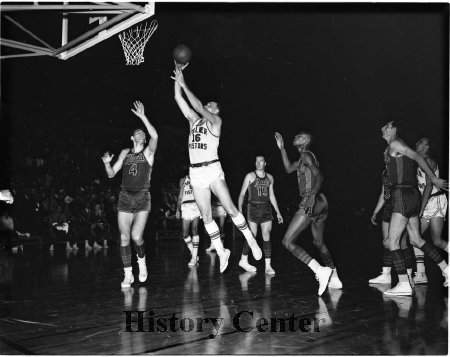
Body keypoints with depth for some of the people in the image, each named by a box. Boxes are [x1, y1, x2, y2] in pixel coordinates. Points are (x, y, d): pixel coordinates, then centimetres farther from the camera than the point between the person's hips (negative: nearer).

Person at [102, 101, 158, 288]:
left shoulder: (148, 152, 2)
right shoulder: (125, 153, 12)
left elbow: (155, 136, -19)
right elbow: (111, 174, 12)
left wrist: (143, 117, -21)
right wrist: (107, 163, -9)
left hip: (143, 198, -3)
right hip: (125, 197, 3)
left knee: (136, 236, -14)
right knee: (124, 237, -2)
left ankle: (142, 261, 17)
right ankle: (128, 275, 8)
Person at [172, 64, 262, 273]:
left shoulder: (216, 121, 2)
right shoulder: (194, 120, 16)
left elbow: (198, 106, -12)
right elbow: (178, 98, 12)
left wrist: (184, 84, -9)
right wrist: (178, 78, 4)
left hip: (212, 169, -5)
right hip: (196, 173, 5)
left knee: (230, 209, -7)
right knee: (206, 216, 3)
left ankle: (251, 240, 10)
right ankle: (221, 252, 12)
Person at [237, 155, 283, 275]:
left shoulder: (270, 178, 13)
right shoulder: (250, 176, 2)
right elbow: (242, 194, 1)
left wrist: (278, 212, 16)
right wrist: (240, 210, -10)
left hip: (266, 208, 4)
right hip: (253, 207, -3)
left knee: (266, 237, -2)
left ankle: (268, 266, -2)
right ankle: (243, 260, 16)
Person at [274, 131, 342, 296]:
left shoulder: (306, 155, -7)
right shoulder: (302, 158, 21)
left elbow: (319, 176, -18)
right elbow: (289, 169, 33)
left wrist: (312, 195, -31)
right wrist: (282, 148, 30)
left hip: (311, 203, -10)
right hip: (320, 203, 10)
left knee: (287, 241, -12)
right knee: (319, 243, 22)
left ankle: (320, 270, -20)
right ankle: (334, 278, 28)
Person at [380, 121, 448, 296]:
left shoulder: (394, 144, -6)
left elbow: (418, 158, -11)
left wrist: (434, 179, -6)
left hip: (403, 195, -10)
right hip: (412, 195, 10)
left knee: (392, 241, -8)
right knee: (416, 240, 17)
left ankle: (404, 284, -9)